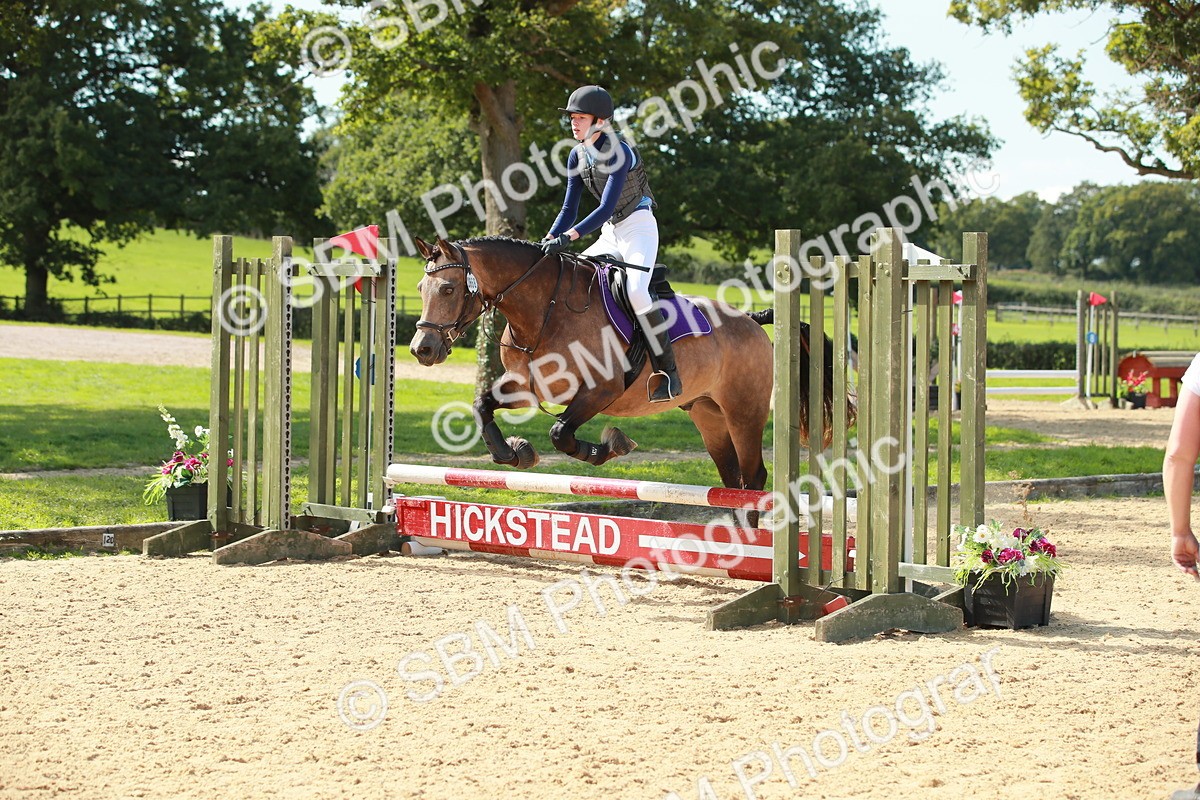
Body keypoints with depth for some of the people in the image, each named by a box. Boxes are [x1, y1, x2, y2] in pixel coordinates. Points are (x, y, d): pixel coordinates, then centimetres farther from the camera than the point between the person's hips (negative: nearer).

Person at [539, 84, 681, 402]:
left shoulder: (620, 152, -20)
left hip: (638, 227, -9)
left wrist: (568, 237, -34)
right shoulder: (578, 156, 4)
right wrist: (547, 242, -8)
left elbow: (606, 207, -26)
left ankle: (668, 372, -24)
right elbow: (569, 209, 7)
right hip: (610, 234, 9)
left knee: (636, 290, -31)